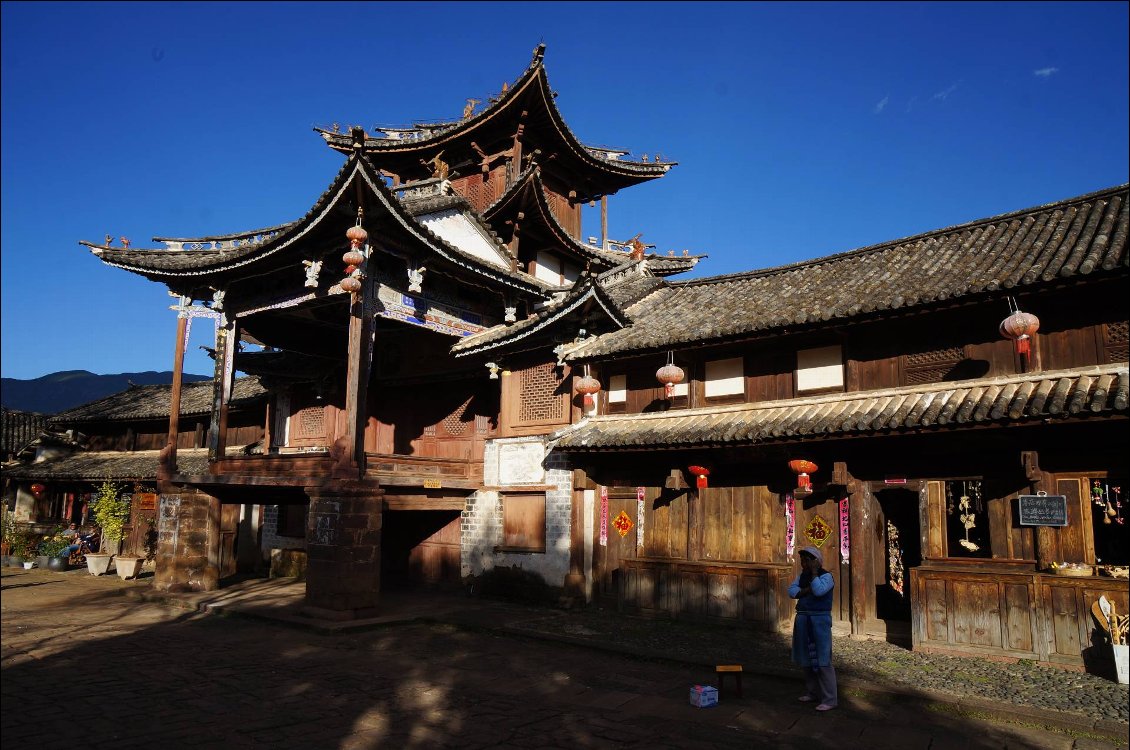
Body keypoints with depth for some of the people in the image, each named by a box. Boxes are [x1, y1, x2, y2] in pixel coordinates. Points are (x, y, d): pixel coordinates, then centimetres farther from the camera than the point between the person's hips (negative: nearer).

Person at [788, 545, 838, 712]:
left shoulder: (826, 576, -9)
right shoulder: (802, 576, 12)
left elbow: (818, 590, -26)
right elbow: (791, 591, 1)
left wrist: (814, 571, -18)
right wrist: (807, 590, -14)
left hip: (819, 620, -8)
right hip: (803, 620, 8)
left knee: (822, 660, -8)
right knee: (806, 659, 13)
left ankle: (830, 699, -5)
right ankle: (812, 693, 25)